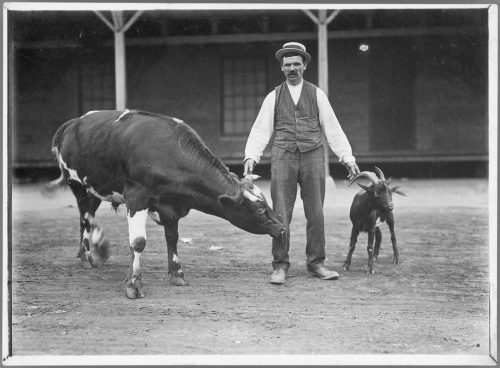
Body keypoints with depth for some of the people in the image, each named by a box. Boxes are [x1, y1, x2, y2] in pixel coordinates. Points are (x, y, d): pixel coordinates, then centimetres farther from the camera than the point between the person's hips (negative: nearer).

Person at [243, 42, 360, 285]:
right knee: (281, 214, -4)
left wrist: (347, 157, 3)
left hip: (312, 156, 1)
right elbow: (261, 130, 7)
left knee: (315, 213, 2)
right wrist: (251, 156, -8)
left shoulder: (317, 94, 11)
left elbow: (332, 128, 9)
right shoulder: (273, 97, 11)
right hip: (283, 156, 0)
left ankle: (316, 263, 12)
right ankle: (280, 266, 2)